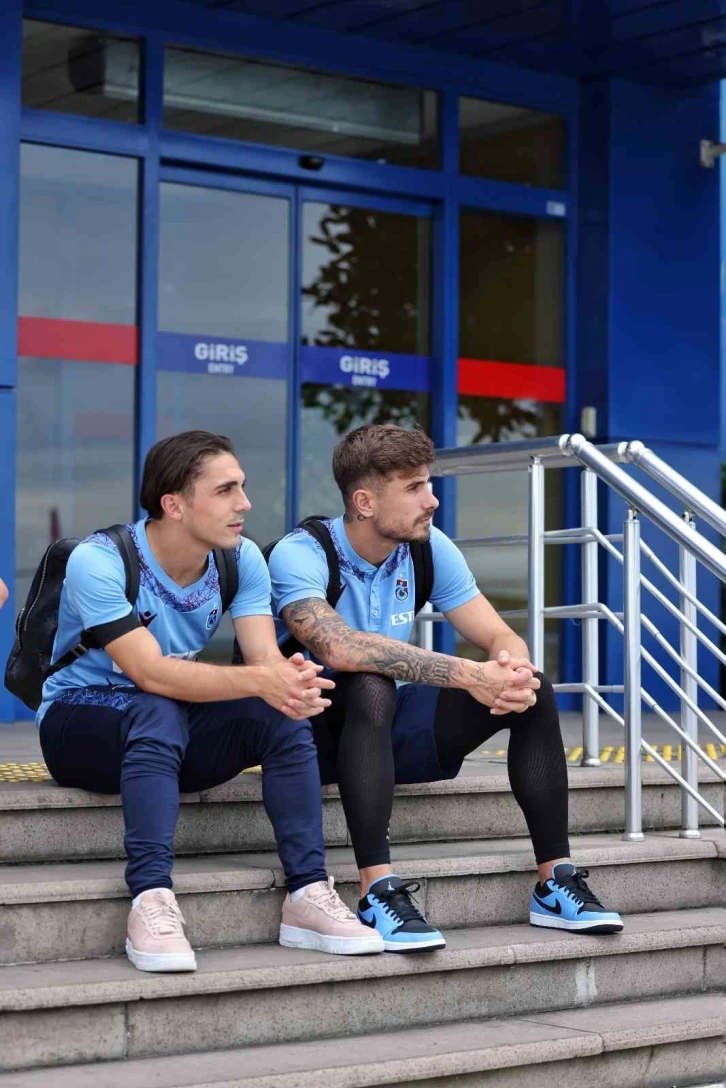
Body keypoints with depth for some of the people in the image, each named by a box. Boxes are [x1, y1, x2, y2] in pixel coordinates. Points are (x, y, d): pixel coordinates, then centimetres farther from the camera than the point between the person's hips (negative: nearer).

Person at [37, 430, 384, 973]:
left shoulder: (241, 558, -6)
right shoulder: (98, 561, -23)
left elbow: (266, 656, -16)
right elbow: (150, 671, -33)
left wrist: (291, 681, -41)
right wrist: (258, 680, -45)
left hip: (173, 731, 5)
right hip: (79, 722, -5)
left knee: (283, 713, -21)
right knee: (157, 712, -38)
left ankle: (309, 894, -23)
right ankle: (152, 902, -44)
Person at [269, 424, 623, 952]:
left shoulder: (430, 548, -1)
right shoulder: (301, 556, -21)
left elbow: (500, 637, -2)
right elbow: (339, 647, -39)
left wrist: (515, 668, -29)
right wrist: (467, 675, -42)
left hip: (394, 733, 6)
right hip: (321, 735, -6)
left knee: (533, 690, -11)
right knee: (370, 686, -38)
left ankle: (557, 882, -8)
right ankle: (379, 893, -40)